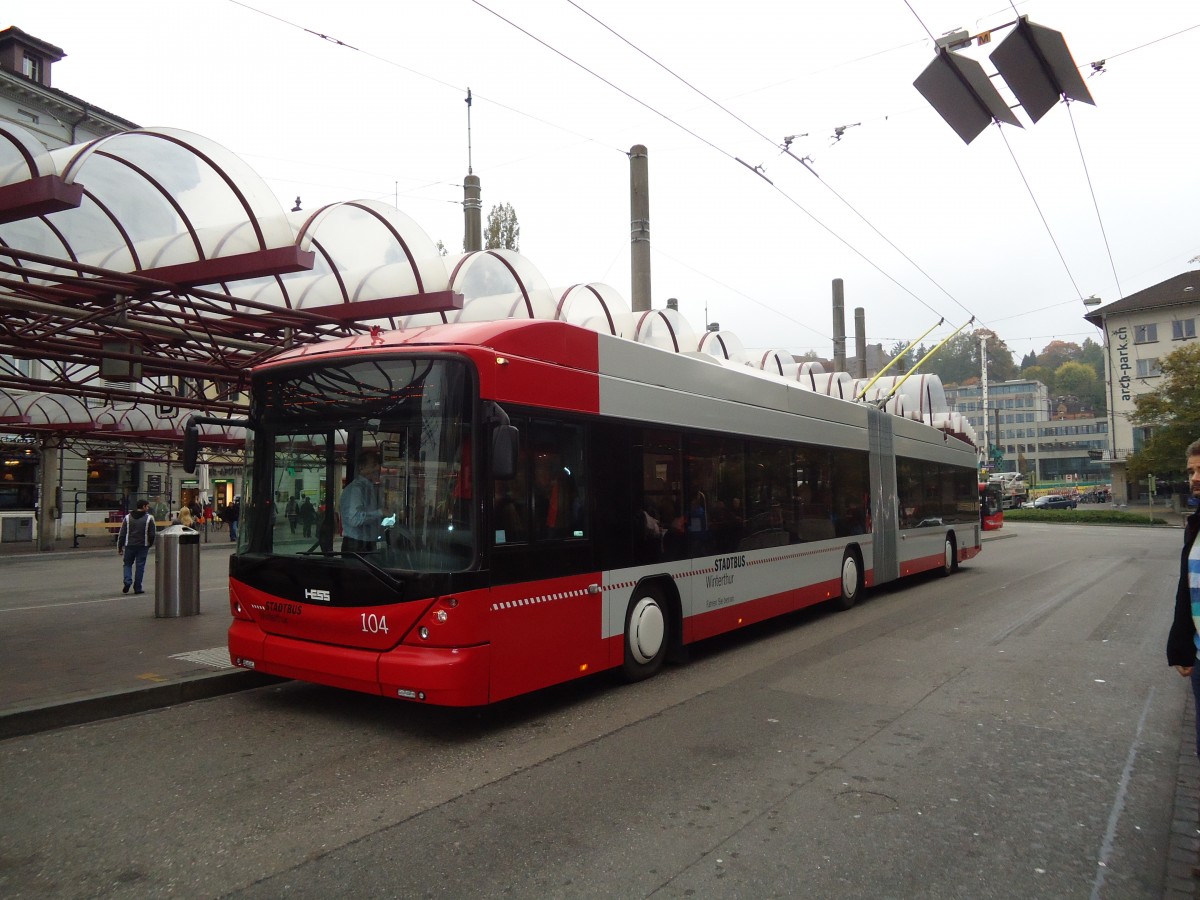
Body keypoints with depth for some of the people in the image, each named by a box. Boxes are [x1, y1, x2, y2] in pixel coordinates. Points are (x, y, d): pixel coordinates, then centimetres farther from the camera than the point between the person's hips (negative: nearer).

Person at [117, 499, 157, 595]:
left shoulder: (127, 518, 4)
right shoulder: (149, 518, -4)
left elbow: (121, 534, 4)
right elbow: (152, 534, -3)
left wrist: (119, 547, 9)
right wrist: (150, 544, 14)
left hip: (129, 546, 2)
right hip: (143, 546, -2)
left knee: (127, 564, 16)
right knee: (140, 566, 4)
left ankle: (128, 581, -5)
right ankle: (137, 588, 7)